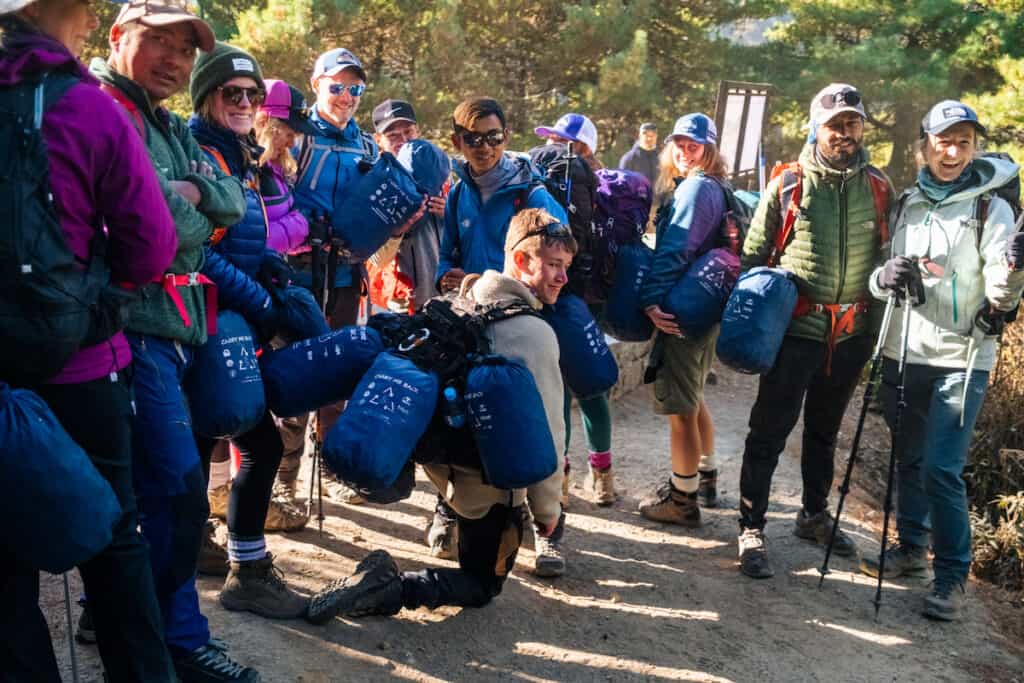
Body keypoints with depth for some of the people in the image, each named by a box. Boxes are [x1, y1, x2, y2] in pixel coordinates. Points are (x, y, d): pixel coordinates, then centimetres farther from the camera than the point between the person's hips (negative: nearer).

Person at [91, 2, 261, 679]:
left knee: (152, 485, 16)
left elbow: (234, 204, 10)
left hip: (177, 322, 9)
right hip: (134, 322, -9)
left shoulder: (174, 129, 21)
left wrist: (191, 190, -9)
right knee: (180, 489, -8)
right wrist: (194, 216, -5)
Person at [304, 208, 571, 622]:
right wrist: (548, 508, -5)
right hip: (491, 480, -8)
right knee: (483, 586, 11)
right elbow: (546, 431, -18)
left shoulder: (466, 302, 2)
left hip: (443, 455, 8)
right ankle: (393, 588, -14)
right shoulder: (534, 332, -21)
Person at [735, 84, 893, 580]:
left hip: (852, 334, 4)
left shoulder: (878, 188, 4)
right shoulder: (788, 184, -5)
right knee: (769, 432, -1)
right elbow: (752, 254, 0)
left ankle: (814, 515, 36)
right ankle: (751, 530, 10)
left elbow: (888, 256, 13)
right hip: (796, 329, -3)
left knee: (824, 431, 19)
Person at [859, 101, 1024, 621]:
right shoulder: (907, 205, 7)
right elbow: (880, 280, 12)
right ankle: (911, 546, 34)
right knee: (909, 459, 16)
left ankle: (952, 576, 8)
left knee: (941, 469, -8)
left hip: (960, 361, -4)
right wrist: (884, 276, -12)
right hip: (903, 354, 4)